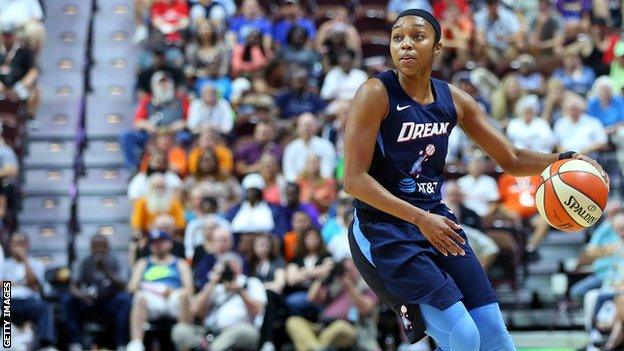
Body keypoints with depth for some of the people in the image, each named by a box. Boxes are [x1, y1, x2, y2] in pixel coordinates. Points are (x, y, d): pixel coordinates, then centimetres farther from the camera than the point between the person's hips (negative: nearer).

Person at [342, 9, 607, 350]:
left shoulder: (454, 100, 5)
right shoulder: (377, 94, -13)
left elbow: (511, 159, 12)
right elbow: (354, 179, -17)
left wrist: (564, 159, -7)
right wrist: (420, 219, -23)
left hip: (435, 220, 6)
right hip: (383, 228, -6)